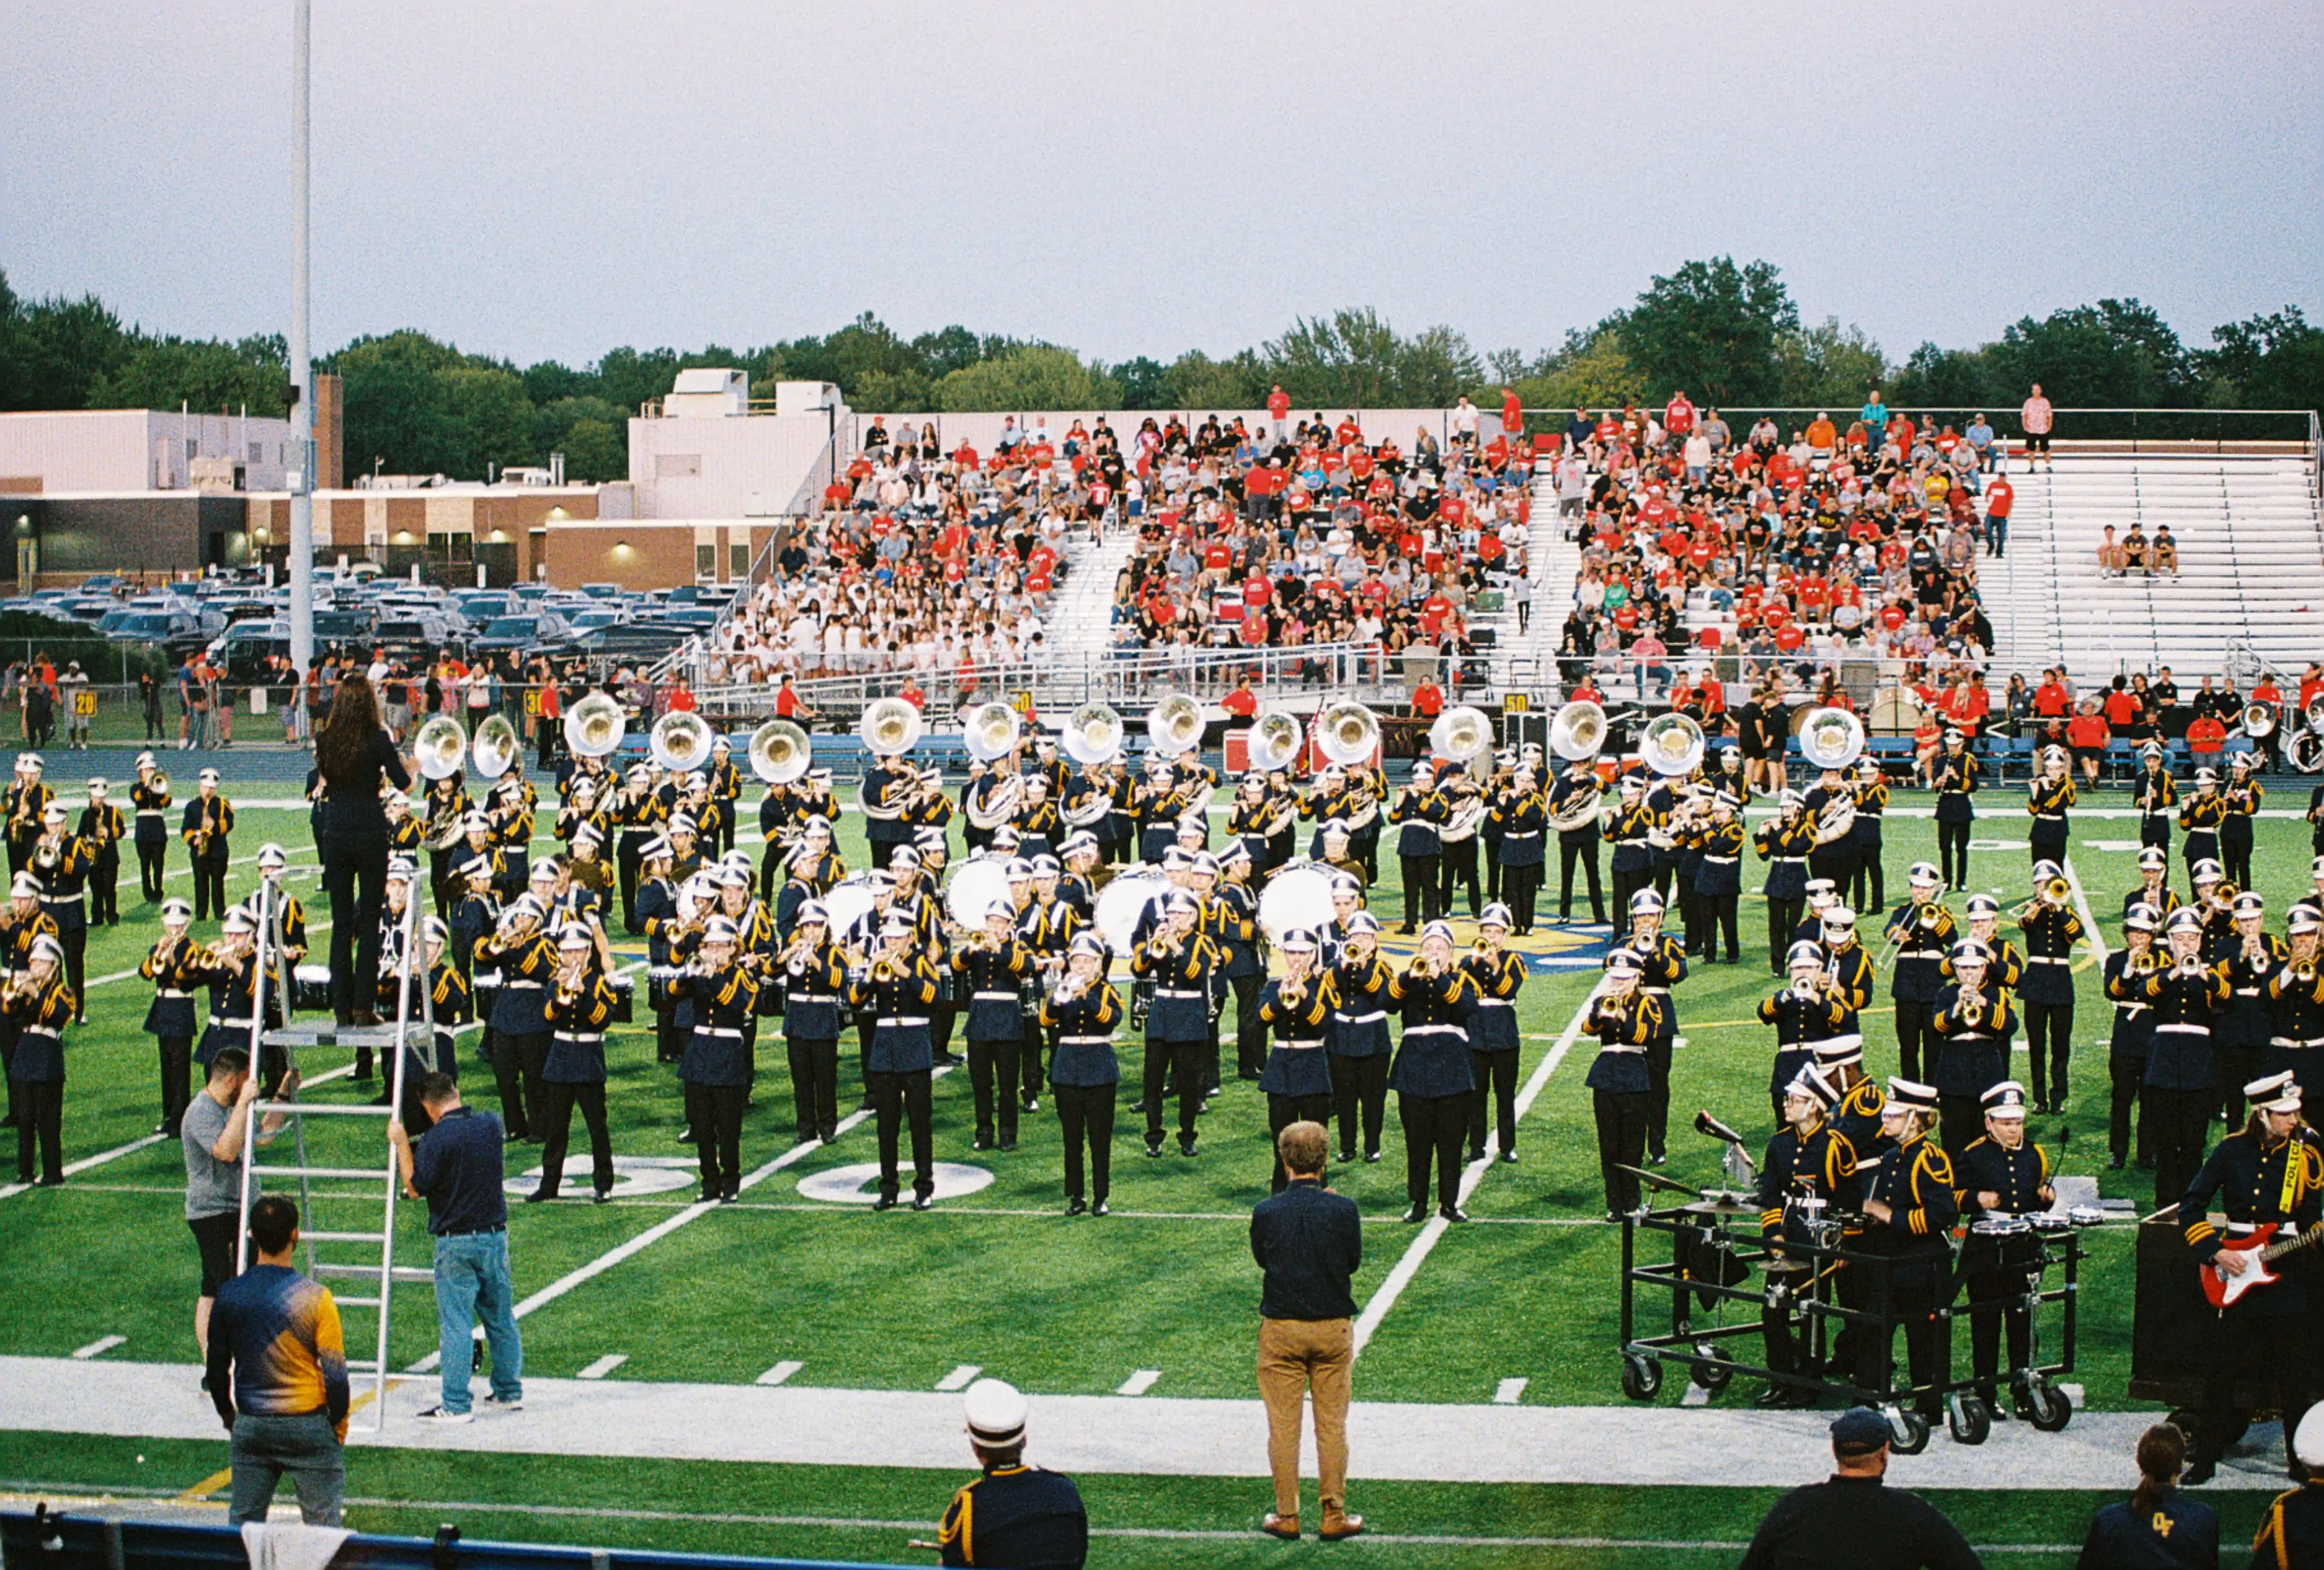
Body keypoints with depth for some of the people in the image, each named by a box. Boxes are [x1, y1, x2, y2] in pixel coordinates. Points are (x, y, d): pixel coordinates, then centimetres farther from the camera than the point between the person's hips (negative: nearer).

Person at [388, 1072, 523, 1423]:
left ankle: (456, 1405, -3)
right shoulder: (490, 1125, 2)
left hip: (456, 1241, -6)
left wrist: (401, 1145, -4)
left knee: (456, 1323, -3)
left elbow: (415, 1188, -12)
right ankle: (509, 1391, 25)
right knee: (501, 1318, 16)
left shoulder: (437, 1139, -16)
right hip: (495, 1234, 6)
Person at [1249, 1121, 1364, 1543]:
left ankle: (1286, 1517, 12)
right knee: (1332, 1424, 9)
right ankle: (1334, 1516, 12)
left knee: (1283, 1425, 8)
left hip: (1281, 1330, -1)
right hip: (1334, 1327, 1)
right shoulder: (1344, 1210, -11)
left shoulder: (1266, 1213, -11)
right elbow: (1354, 1261, 3)